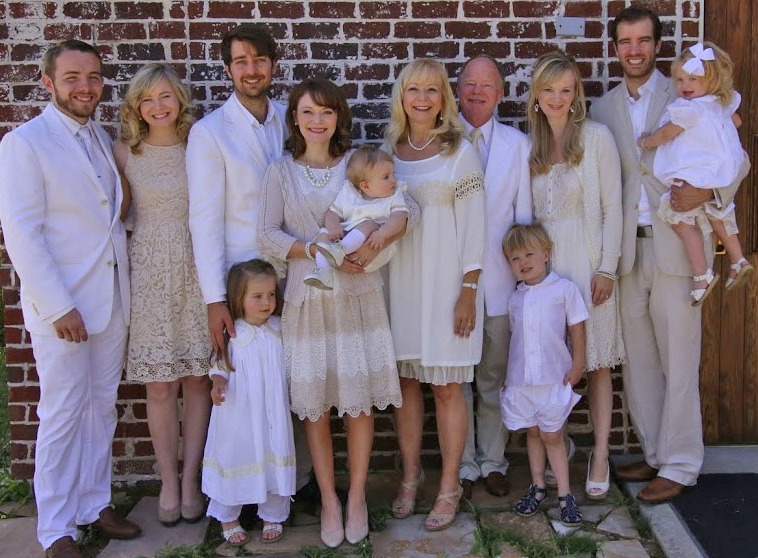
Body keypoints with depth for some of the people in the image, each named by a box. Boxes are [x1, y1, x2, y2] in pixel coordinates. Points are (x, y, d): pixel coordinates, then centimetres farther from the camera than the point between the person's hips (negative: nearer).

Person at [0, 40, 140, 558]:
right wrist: (59, 307, -18)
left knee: (102, 407, 14)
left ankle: (95, 503, 29)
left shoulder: (103, 139, 11)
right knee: (62, 414, 2)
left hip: (113, 298, 6)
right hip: (61, 304, -6)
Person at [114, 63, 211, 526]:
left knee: (197, 379, 4)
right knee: (160, 384, 2)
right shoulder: (125, 153, 1)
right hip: (150, 273, -1)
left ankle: (190, 480, 16)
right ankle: (168, 483, 15)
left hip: (197, 270, 1)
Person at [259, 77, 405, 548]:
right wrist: (320, 253, -17)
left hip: (358, 296, 0)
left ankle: (357, 497, 19)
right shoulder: (281, 171, 6)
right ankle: (329, 500, 20)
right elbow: (268, 235, -2)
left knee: (361, 399, 2)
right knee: (314, 406, 5)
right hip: (308, 299, 0)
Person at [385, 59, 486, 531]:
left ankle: (450, 487, 15)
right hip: (398, 280, 4)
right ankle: (411, 475, 25)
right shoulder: (388, 150, 7)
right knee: (406, 380, 9)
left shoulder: (460, 152, -3)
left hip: (445, 283, -3)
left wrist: (468, 290, -10)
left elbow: (474, 225, -5)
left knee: (447, 387, 2)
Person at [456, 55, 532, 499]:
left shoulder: (518, 145, 6)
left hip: (499, 276, 1)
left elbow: (524, 213, 7)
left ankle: (493, 462, 25)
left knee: (495, 376, 10)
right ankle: (463, 465, 20)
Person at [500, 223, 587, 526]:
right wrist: (509, 374, 12)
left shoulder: (564, 289, -3)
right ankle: (537, 486, 27)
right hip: (520, 379, 4)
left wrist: (576, 367, -5)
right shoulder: (515, 298, 10)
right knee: (532, 432, 14)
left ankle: (564, 494, 11)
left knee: (552, 435, 1)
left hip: (553, 377, -4)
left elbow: (577, 329, -1)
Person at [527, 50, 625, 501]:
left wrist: (607, 268, -10)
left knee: (596, 361, 2)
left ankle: (600, 457, 11)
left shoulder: (596, 137, -4)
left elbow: (612, 207, -6)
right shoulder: (530, 144, 9)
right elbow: (528, 210, 10)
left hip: (587, 262, -4)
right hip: (542, 263, 4)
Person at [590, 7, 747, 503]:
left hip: (675, 244, -4)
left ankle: (679, 465, 11)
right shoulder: (603, 109, 12)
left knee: (678, 361, 0)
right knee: (638, 359, 10)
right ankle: (654, 453, 24)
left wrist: (709, 191, -17)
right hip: (627, 249, 4)